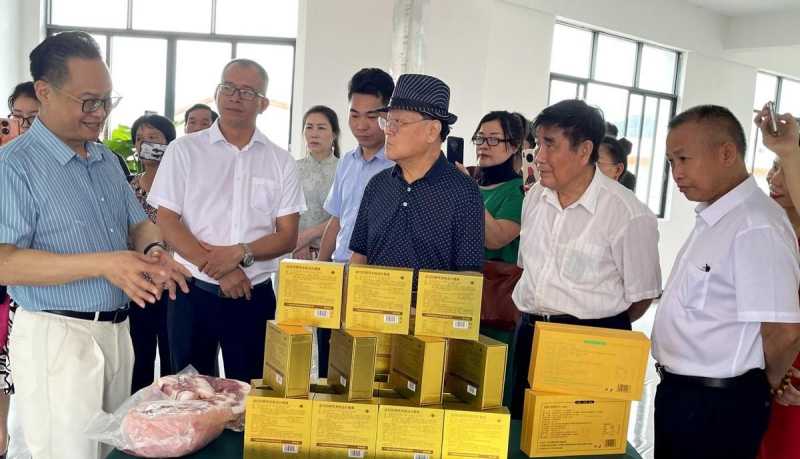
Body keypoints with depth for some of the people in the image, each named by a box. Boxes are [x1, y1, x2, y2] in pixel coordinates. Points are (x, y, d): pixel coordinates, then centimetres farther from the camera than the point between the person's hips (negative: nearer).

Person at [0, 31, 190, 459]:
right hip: (56, 338, -7)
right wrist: (103, 264, -28)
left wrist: (153, 250, -8)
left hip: (117, 331, 7)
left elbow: (139, 222, 17)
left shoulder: (107, 160, 11)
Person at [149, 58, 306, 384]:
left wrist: (240, 254, -15)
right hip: (193, 292, 0)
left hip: (254, 296, 1)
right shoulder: (183, 151, 2)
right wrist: (216, 269, -13)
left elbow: (288, 237, 1)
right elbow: (167, 222, -4)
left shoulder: (281, 162, 4)